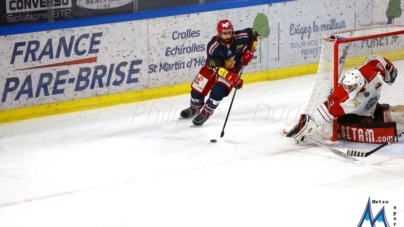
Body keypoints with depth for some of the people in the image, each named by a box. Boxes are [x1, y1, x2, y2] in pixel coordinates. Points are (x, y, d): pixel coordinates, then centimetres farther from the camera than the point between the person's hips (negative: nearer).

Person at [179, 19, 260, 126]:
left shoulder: (240, 38, -28)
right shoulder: (213, 47, -33)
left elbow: (254, 34, -7)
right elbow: (216, 68, -33)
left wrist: (249, 51, -13)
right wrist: (232, 78, -44)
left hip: (232, 70, 0)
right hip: (213, 66, 0)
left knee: (218, 91, -22)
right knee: (198, 88, 0)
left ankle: (205, 113, 0)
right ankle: (195, 108, 34)